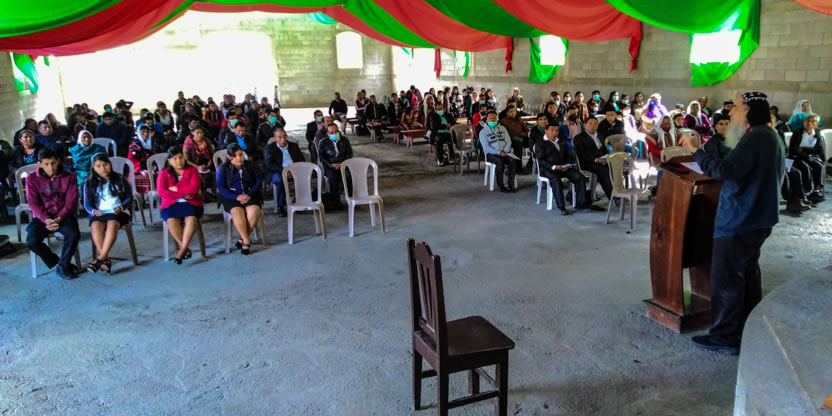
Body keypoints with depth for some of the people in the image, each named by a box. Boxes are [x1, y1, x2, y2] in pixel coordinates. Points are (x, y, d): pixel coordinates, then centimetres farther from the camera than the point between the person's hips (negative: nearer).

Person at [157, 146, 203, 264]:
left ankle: (181, 250, -30)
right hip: (171, 204, 1)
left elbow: (194, 188, -6)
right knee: (171, 221, -32)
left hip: (190, 203, 0)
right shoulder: (164, 173, 10)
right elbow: (161, 192, -7)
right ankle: (186, 249, -19)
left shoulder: (192, 170, 9)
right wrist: (183, 195, -10)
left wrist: (175, 189, -7)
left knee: (191, 219, -34)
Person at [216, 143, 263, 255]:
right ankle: (246, 240, -23)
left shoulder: (252, 166, 10)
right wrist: (236, 197, -20)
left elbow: (259, 182, 2)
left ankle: (243, 239, -15)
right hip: (231, 197, -1)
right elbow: (221, 188, -3)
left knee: (254, 211, -31)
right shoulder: (222, 169, 7)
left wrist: (249, 195, -16)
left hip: (250, 196, 1)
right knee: (237, 212, -34)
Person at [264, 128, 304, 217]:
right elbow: (269, 164, -8)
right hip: (276, 172, -3)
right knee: (280, 179, -37)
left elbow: (301, 160, 9)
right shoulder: (269, 148, 5)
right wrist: (283, 170, -23)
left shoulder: (294, 146, 16)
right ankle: (280, 207, -24)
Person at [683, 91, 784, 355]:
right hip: (757, 217, 10)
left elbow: (726, 171, -29)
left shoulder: (755, 137, -18)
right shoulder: (770, 136, 14)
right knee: (747, 273, 17)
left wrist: (696, 152, -23)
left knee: (726, 278, -4)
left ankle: (726, 337, 3)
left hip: (741, 218, -10)